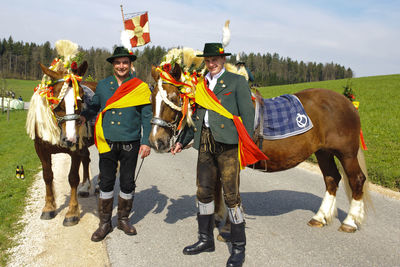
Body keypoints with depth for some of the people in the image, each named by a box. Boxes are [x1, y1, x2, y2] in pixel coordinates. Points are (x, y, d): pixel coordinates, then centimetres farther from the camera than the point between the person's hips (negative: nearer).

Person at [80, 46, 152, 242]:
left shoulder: (140, 87, 0)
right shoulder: (102, 85, 7)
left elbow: (146, 116, 1)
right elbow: (94, 106, 17)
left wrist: (145, 142, -4)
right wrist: (83, 117, -5)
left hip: (130, 143, -1)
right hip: (107, 143, 2)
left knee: (127, 183, 9)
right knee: (106, 183, 7)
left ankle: (123, 219, 28)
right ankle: (105, 223, 21)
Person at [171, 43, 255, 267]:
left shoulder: (237, 82, 1)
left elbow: (248, 115, -4)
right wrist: (182, 141, 13)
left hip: (228, 143, -6)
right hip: (205, 143, 6)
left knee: (231, 195, -1)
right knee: (204, 192, 11)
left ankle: (239, 247, 13)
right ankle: (206, 240, 28)